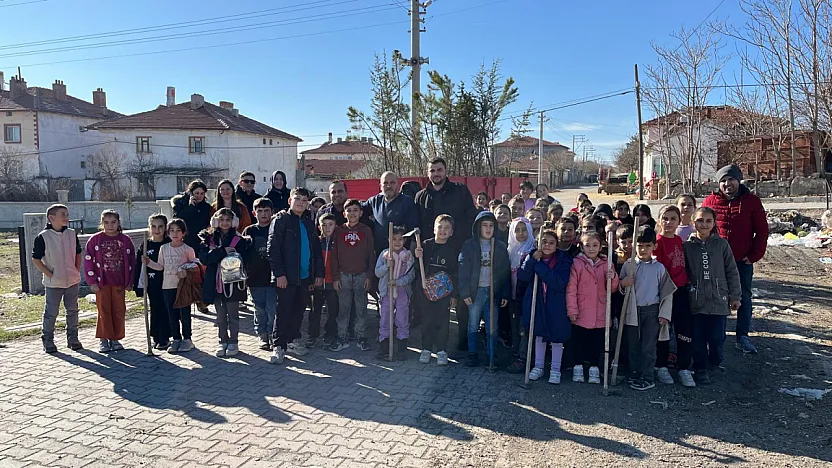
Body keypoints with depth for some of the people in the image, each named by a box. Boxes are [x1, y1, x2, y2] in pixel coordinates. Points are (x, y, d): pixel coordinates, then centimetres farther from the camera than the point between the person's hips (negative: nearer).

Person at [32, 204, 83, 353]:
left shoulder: (72, 234, 5)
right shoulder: (43, 237, -9)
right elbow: (35, 259, -5)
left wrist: (77, 271, 6)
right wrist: (49, 274, -10)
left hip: (72, 280, 4)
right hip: (53, 283, -4)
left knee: (73, 310, 10)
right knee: (51, 312, 3)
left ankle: (72, 338, 21)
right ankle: (47, 340, 17)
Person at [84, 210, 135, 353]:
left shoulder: (125, 240, 4)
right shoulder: (95, 240, 0)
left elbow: (131, 262, 7)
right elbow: (88, 261, 0)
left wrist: (130, 282, 4)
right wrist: (92, 282, -5)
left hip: (119, 282, 2)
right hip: (102, 282, -2)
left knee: (119, 311, 6)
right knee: (104, 311, 2)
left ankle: (116, 339, 17)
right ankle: (104, 339, 11)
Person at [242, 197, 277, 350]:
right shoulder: (249, 231, 8)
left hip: (273, 278, -2)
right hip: (255, 279, 2)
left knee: (273, 311, -4)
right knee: (260, 311, 9)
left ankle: (273, 338, 7)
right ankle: (263, 337, 21)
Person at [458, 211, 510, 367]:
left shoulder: (501, 247, 6)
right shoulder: (469, 245, 1)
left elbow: (505, 272, 6)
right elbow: (464, 270, -3)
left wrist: (505, 294, 1)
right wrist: (465, 293, -9)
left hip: (494, 291, 1)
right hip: (476, 291, -1)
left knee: (492, 328, 2)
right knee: (473, 325, 5)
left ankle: (492, 357, 13)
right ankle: (472, 355, 19)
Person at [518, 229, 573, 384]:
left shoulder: (564, 260, -12)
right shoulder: (532, 256, -2)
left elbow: (559, 282, -26)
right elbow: (522, 276, -13)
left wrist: (539, 266, -27)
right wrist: (532, 260, -25)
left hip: (556, 305, -3)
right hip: (536, 303, 3)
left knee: (557, 336, 7)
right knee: (539, 334, 16)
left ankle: (555, 369, 23)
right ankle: (538, 366, 31)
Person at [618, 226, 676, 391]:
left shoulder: (659, 267, -3)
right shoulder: (628, 265, 1)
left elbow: (667, 292, 1)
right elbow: (619, 288, 10)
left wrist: (664, 314, -3)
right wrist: (622, 284, -14)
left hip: (652, 311, -2)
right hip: (632, 311, 2)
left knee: (648, 346, 1)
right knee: (633, 345, 10)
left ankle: (648, 378, 9)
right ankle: (635, 374, 23)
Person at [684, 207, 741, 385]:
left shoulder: (722, 244, 0)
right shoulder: (687, 246, 0)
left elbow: (732, 271, 5)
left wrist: (735, 296, 5)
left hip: (719, 300, 0)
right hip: (696, 301, 0)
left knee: (717, 336, 3)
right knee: (698, 337, 5)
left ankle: (715, 363, 29)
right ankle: (700, 369, 19)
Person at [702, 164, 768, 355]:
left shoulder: (752, 201, -1)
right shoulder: (711, 201, 0)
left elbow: (762, 230, 1)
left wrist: (754, 255, -6)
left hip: (743, 260, 0)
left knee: (744, 297, 8)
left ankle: (742, 337, 18)